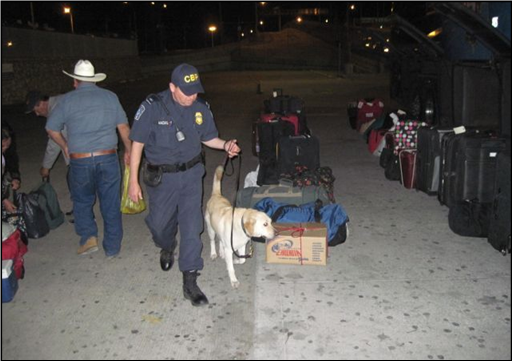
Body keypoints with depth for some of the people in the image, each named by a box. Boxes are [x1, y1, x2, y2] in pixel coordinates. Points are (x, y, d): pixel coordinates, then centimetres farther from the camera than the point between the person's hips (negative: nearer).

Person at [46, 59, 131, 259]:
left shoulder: (68, 99, 0)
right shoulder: (110, 96, 4)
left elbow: (52, 129, 7)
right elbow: (123, 127, 4)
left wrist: (65, 147, 23)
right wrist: (128, 151, 16)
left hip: (80, 161, -1)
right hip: (108, 158, 1)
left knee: (82, 201, 21)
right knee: (111, 204, 10)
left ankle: (88, 237, 10)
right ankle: (112, 248, 18)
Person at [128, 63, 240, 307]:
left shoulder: (201, 108, -5)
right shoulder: (153, 107, -16)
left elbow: (208, 138, 10)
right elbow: (137, 144, -10)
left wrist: (225, 145, -12)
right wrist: (133, 181, -10)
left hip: (191, 174, 2)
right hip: (162, 177, -1)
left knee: (192, 228, -1)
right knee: (159, 223, 14)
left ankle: (189, 283, 10)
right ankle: (167, 248, 51)